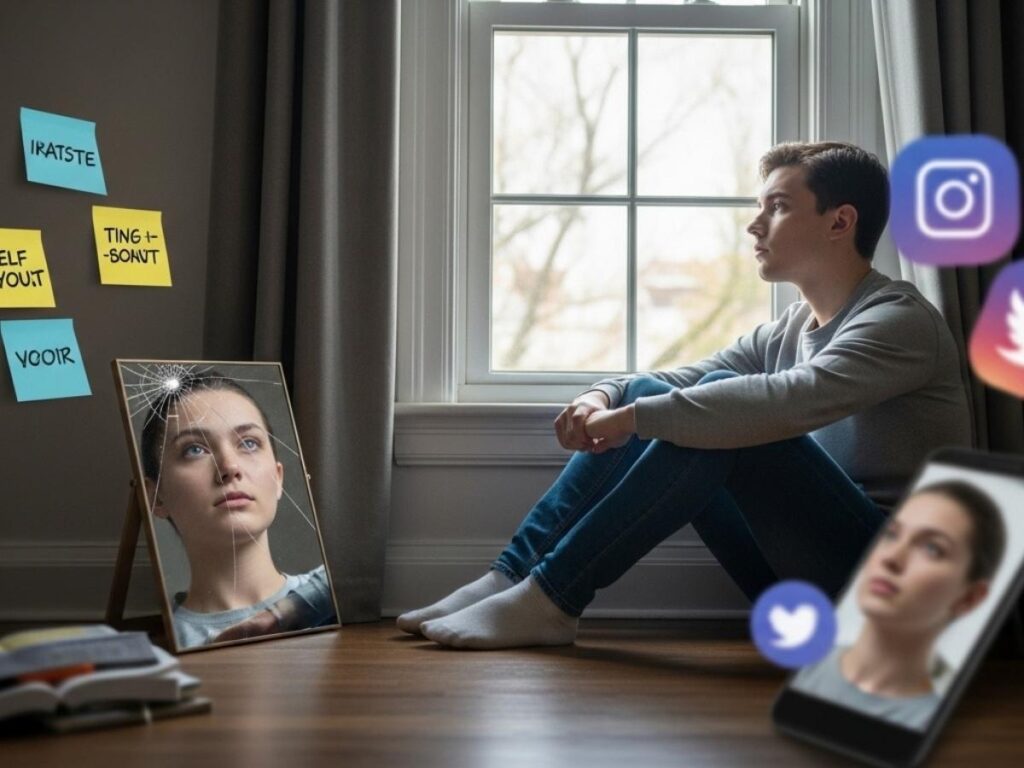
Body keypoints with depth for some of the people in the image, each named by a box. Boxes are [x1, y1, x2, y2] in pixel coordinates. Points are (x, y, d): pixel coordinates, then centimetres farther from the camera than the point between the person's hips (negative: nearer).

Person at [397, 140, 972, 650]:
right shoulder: (787, 331, 14)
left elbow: (790, 402, -29)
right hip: (802, 579, 8)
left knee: (722, 413, -27)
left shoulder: (899, 320, -12)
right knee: (646, 394, -2)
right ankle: (511, 577, -9)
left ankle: (549, 601, -24)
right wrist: (602, 397, -13)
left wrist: (633, 418, -28)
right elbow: (679, 381, 9)